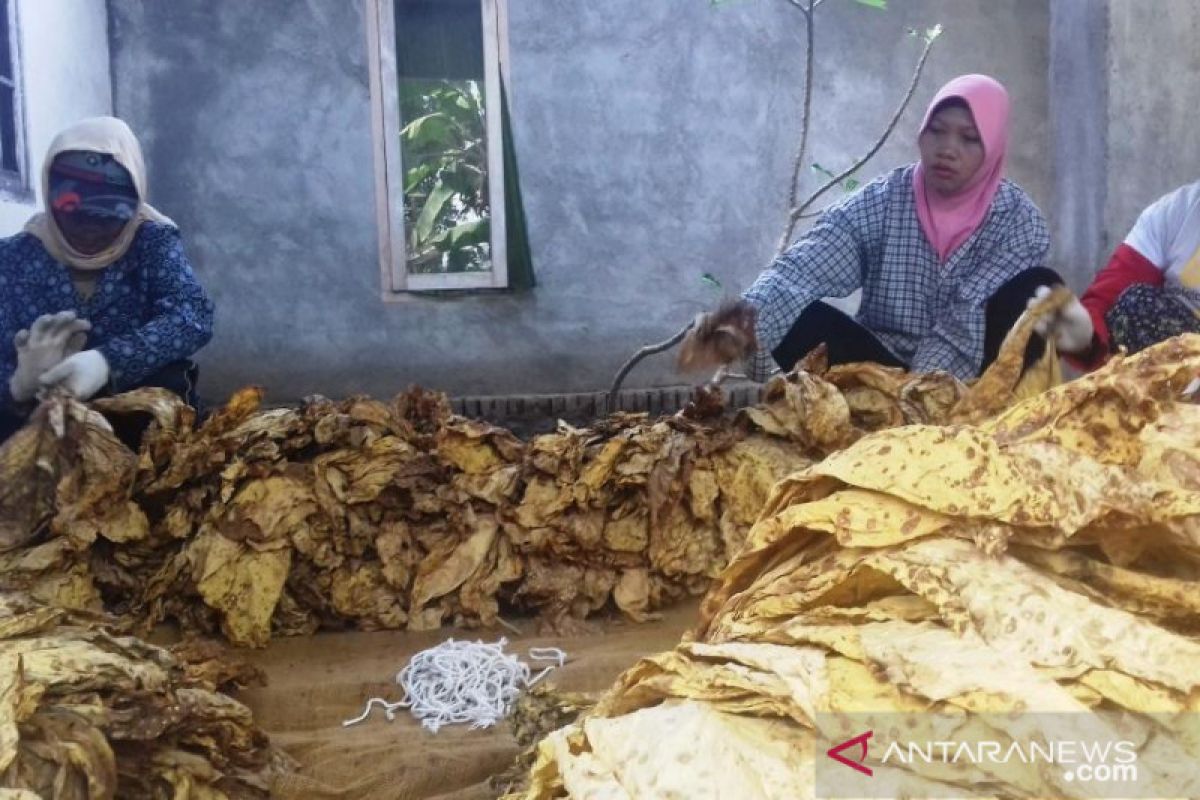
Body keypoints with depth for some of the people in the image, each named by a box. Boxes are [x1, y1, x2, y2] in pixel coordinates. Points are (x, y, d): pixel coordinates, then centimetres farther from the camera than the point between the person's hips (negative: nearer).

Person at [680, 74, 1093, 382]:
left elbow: (970, 321, -18)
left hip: (967, 382, 0)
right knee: (802, 320, -26)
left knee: (1040, 289, -23)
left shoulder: (1019, 218, -5)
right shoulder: (881, 199, -4)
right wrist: (748, 316, -43)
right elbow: (805, 265, -21)